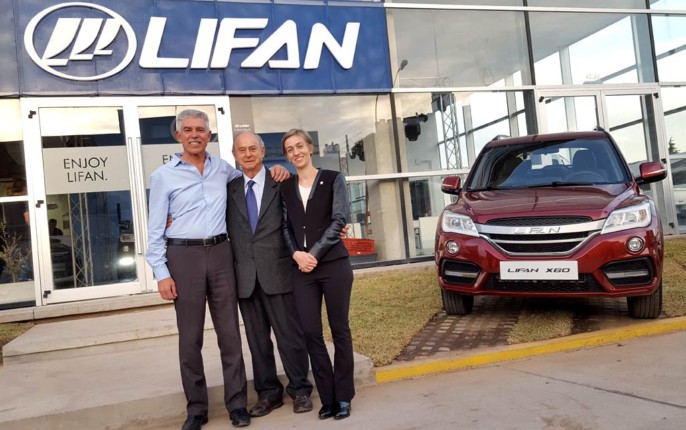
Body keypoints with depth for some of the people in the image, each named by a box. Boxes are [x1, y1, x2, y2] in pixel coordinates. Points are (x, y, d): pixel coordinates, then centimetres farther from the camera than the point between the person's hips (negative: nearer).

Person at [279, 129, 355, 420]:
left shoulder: (333, 179, 3)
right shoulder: (285, 187, 12)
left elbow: (339, 219, -5)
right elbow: (286, 226, 10)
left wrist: (314, 253, -11)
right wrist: (296, 253, -8)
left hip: (334, 264, -3)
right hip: (302, 269, 3)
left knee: (339, 330, 4)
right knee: (311, 333, 1)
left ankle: (343, 397, 15)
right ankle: (328, 397, 14)